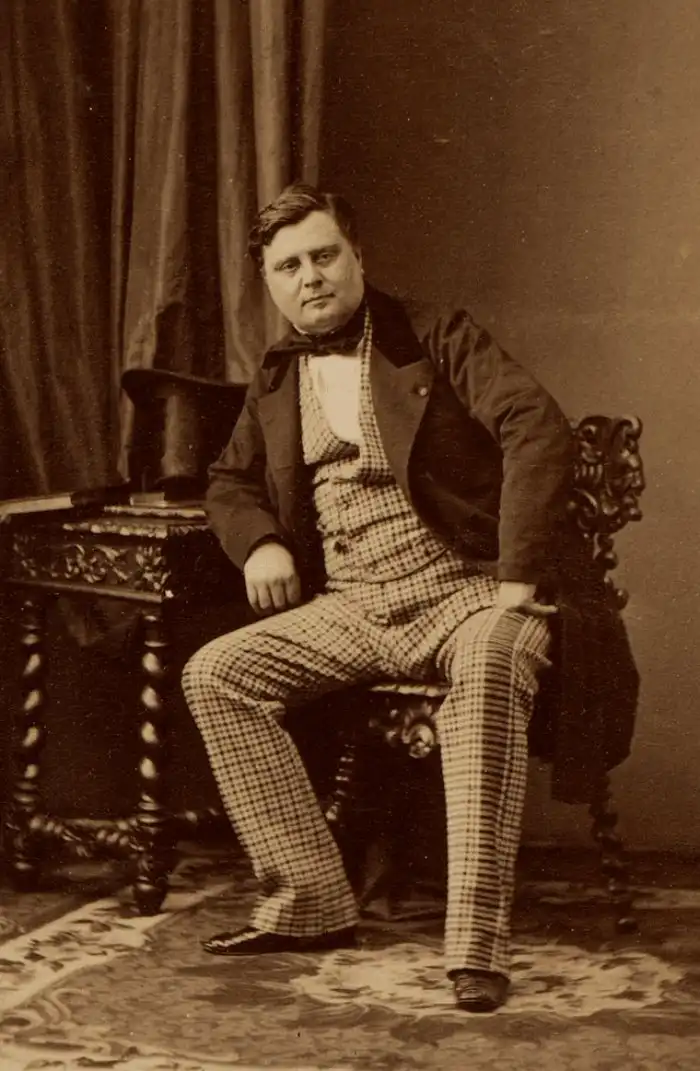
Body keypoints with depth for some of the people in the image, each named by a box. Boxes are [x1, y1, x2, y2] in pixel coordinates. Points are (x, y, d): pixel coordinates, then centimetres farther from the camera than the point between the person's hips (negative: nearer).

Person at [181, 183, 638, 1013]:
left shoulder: (438, 342, 1)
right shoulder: (275, 383, 16)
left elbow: (539, 431, -12)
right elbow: (229, 480, 30)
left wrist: (517, 583, -21)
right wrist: (258, 543, 5)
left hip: (467, 589, -5)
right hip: (351, 608, 5)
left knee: (488, 666, -39)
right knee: (213, 675, -15)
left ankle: (477, 942, -38)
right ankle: (311, 905, -12)